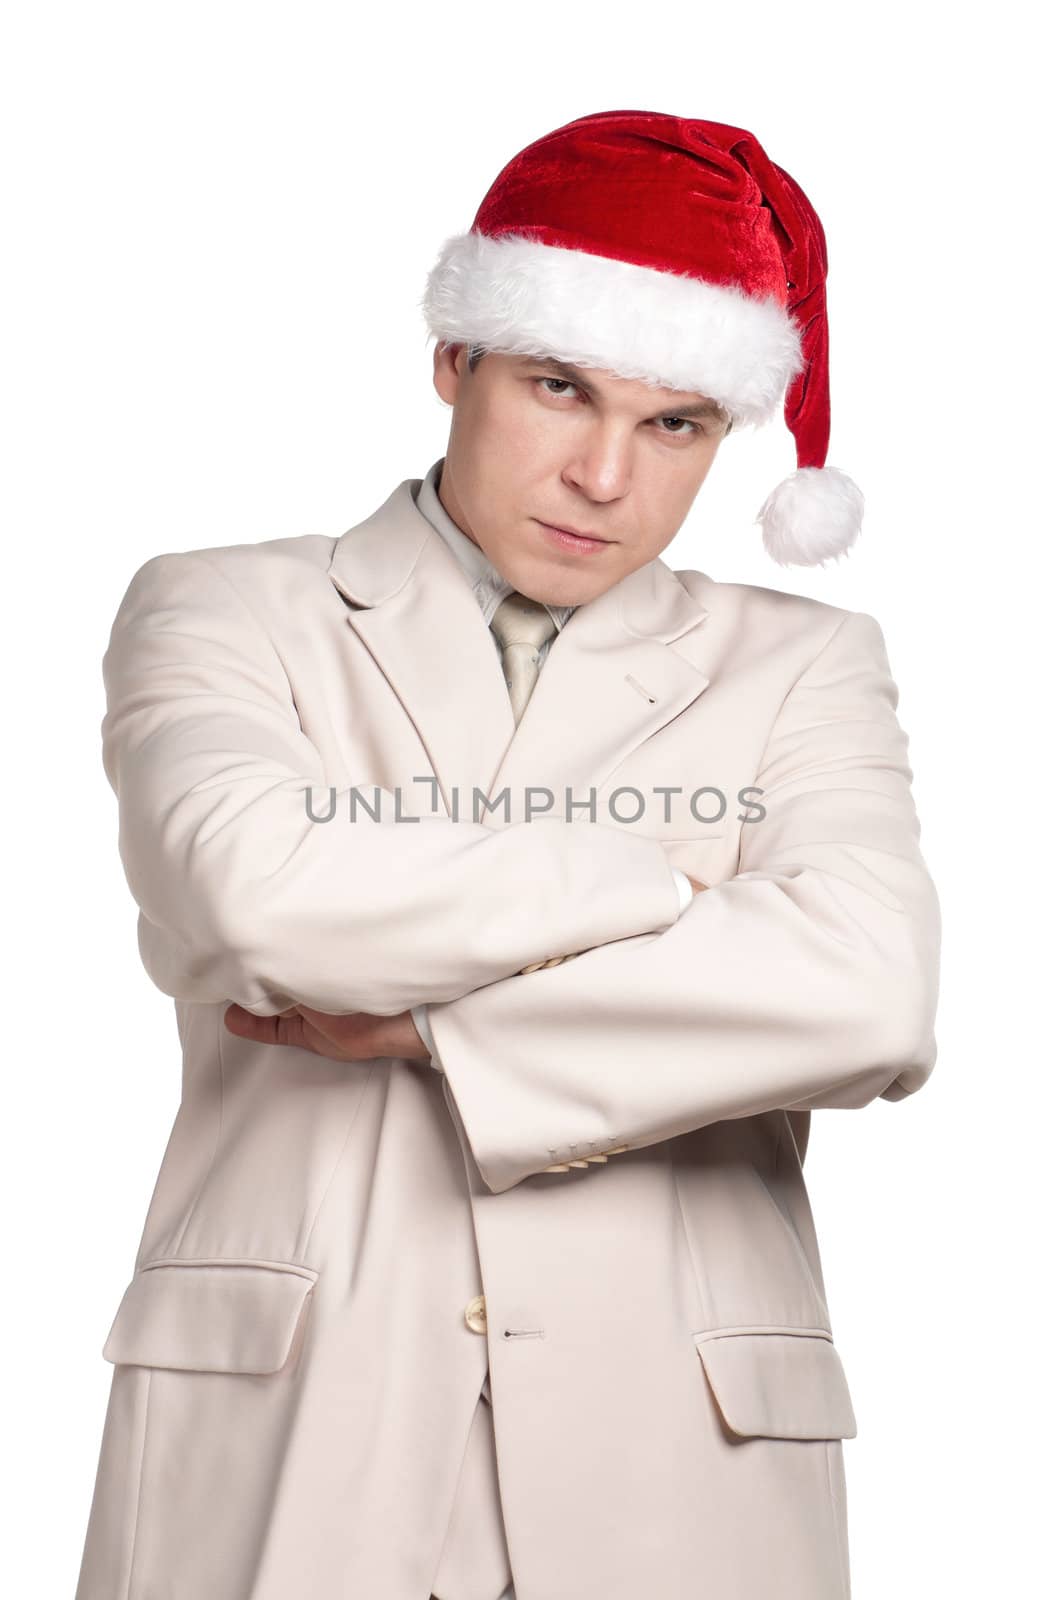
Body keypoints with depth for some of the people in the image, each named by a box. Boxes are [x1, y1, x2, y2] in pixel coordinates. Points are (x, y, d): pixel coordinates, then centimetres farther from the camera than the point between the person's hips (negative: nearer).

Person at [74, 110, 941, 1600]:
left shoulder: (797, 667, 8)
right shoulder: (220, 612, 7)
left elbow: (870, 997, -12)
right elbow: (250, 889, -15)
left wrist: (414, 1023, -11)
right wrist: (656, 872, -7)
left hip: (670, 1473, 1)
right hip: (278, 1460, -1)